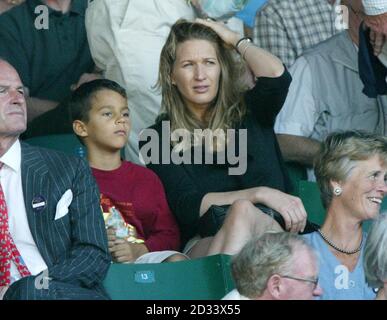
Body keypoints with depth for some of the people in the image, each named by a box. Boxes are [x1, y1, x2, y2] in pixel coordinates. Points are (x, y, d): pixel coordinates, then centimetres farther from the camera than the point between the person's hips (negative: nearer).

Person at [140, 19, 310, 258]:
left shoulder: (247, 113, 20)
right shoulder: (158, 138, 12)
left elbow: (276, 76, -4)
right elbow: (187, 206, -3)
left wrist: (237, 40, 15)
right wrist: (260, 194, -14)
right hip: (203, 245, -1)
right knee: (242, 209, -36)